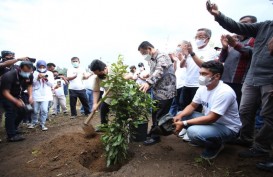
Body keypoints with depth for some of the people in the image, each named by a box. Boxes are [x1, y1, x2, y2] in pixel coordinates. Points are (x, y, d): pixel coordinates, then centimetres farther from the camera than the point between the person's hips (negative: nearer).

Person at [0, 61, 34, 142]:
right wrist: (16, 101, -42)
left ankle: (13, 129, 23)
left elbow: (29, 85, 1)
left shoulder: (29, 76, -16)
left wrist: (30, 96, -15)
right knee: (11, 112, -19)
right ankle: (11, 135, -14)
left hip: (16, 95, 6)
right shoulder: (9, 76, -34)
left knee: (22, 111, 1)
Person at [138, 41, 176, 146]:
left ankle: (155, 137, 12)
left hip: (165, 91, -9)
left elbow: (159, 72, -34)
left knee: (160, 115, -1)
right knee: (155, 114, 17)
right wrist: (147, 84, 11)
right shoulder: (151, 59, 13)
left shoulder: (162, 57, -17)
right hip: (157, 91, 9)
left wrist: (148, 82, -48)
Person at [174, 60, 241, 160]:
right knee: (181, 116, -2)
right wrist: (180, 116, -16)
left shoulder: (224, 92, -29)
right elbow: (192, 106, 5)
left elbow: (212, 118, -31)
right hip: (210, 121, 7)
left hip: (227, 128, -7)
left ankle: (216, 146, 0)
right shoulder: (203, 88, -4)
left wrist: (184, 123, -31)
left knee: (193, 131, -32)